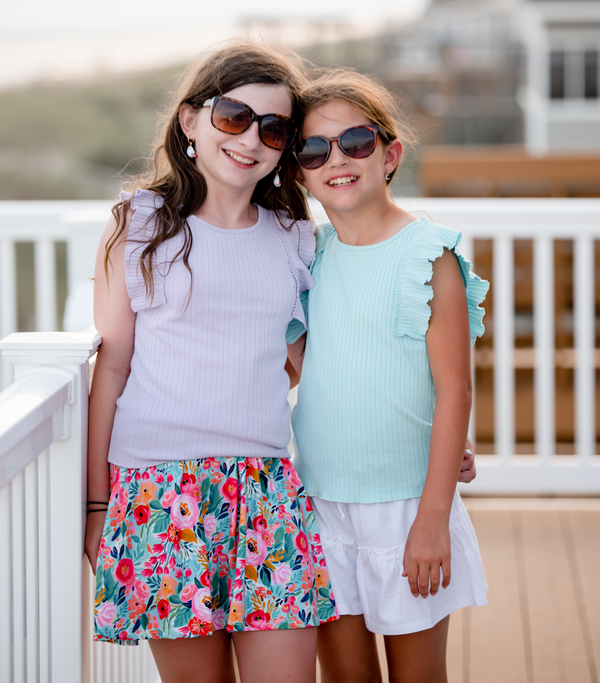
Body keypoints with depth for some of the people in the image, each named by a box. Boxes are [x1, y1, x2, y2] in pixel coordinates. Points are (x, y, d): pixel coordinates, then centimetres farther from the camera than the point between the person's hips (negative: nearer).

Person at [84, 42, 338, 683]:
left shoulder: (295, 238, 11)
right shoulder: (140, 225, 2)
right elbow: (112, 366, 3)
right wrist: (96, 502, 2)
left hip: (268, 488, 3)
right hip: (161, 483, -3)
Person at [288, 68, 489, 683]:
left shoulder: (429, 256, -10)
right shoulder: (310, 256, 4)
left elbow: (453, 392, -12)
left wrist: (433, 517, -14)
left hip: (405, 505, -4)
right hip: (320, 500, 4)